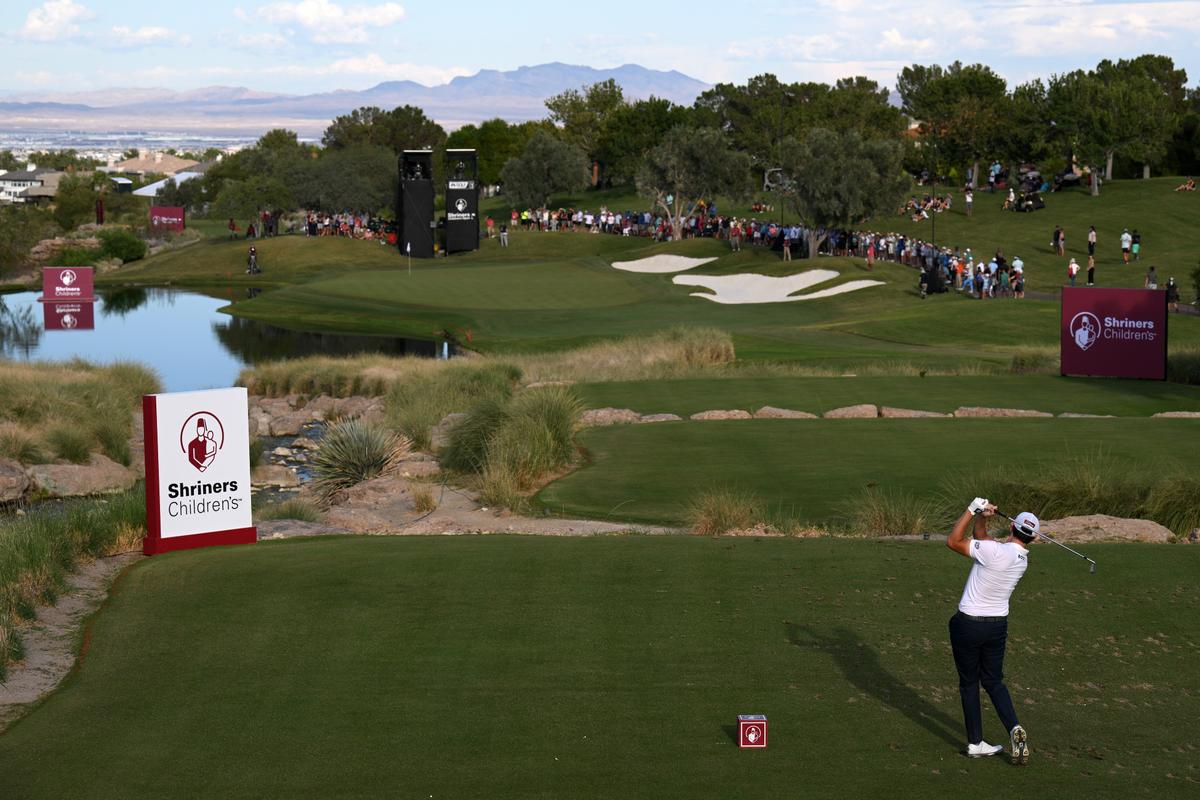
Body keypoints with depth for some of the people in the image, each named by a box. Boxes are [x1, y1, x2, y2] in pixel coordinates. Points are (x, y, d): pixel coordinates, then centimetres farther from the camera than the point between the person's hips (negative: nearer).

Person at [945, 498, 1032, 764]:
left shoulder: (995, 551, -24)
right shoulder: (1023, 558, -1)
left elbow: (953, 541, -15)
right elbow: (980, 538, 10)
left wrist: (973, 510, -11)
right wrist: (980, 518, -6)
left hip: (968, 624, -5)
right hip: (998, 625, 5)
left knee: (969, 683, 9)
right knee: (994, 681, 18)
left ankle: (975, 743, 10)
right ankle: (1014, 728, -5)